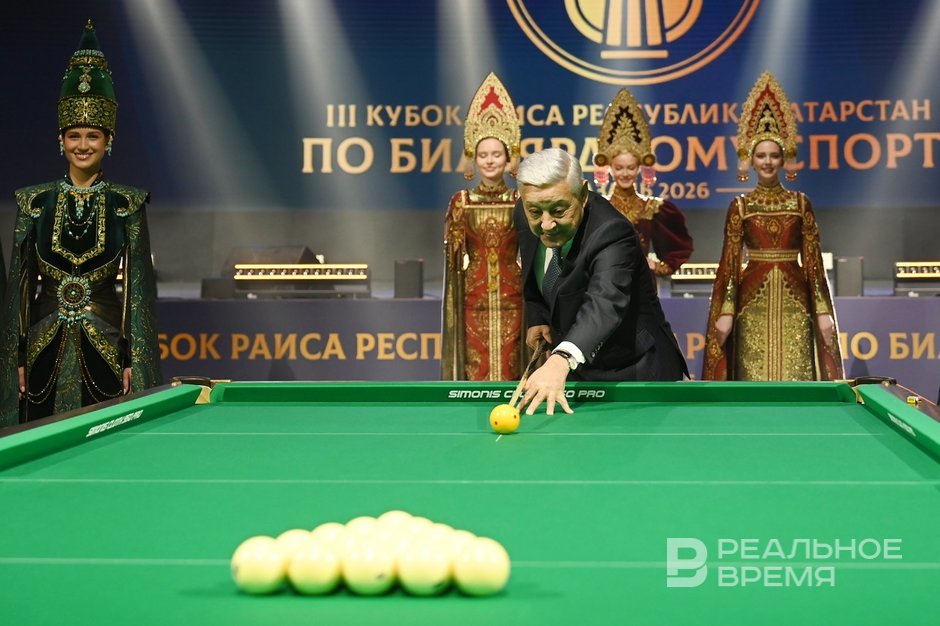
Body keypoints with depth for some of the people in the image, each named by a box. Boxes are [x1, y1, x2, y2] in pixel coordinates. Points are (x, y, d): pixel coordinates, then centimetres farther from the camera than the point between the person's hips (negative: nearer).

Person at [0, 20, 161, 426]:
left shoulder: (127, 205, 1)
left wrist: (133, 361, -5)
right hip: (46, 345, 1)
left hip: (105, 346, -1)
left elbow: (140, 285, 0)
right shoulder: (35, 202, 5)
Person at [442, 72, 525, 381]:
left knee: (510, 368, 0)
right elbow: (453, 253, 2)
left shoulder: (520, 202, 4)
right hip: (474, 299, 0)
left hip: (511, 298, 0)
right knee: (475, 369, 0)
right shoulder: (461, 202, 5)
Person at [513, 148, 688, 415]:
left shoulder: (612, 234, -30)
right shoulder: (526, 216, -6)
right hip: (577, 372, 7)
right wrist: (535, 318, 1)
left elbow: (605, 303, -49)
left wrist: (562, 359, -66)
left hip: (635, 374, -6)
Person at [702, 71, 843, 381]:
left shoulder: (801, 203, 7)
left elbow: (812, 259, 5)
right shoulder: (740, 206, 5)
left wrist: (823, 311, -1)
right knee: (754, 380, -1)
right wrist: (725, 312, -5)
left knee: (797, 378, -2)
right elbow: (730, 261, 3)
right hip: (753, 300, 0)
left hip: (794, 300, 0)